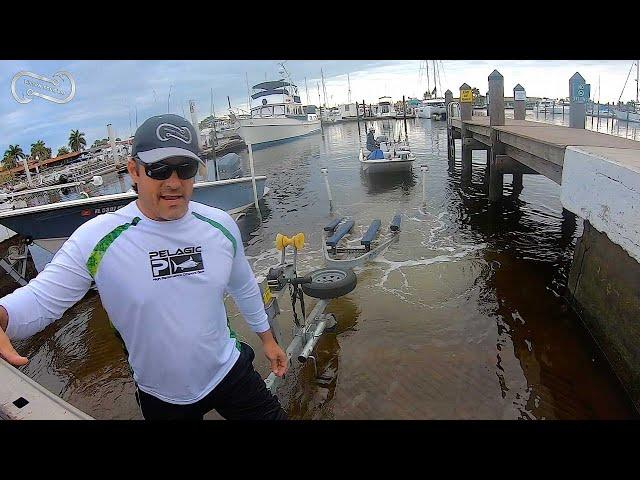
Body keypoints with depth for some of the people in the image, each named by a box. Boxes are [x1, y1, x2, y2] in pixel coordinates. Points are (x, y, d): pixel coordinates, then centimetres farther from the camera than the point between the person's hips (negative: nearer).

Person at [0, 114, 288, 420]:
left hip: (230, 372, 2)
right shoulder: (97, 239, -19)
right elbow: (41, 297, -19)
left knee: (273, 414, 16)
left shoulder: (221, 226, -9)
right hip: (162, 399, -1)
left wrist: (266, 337, 14)